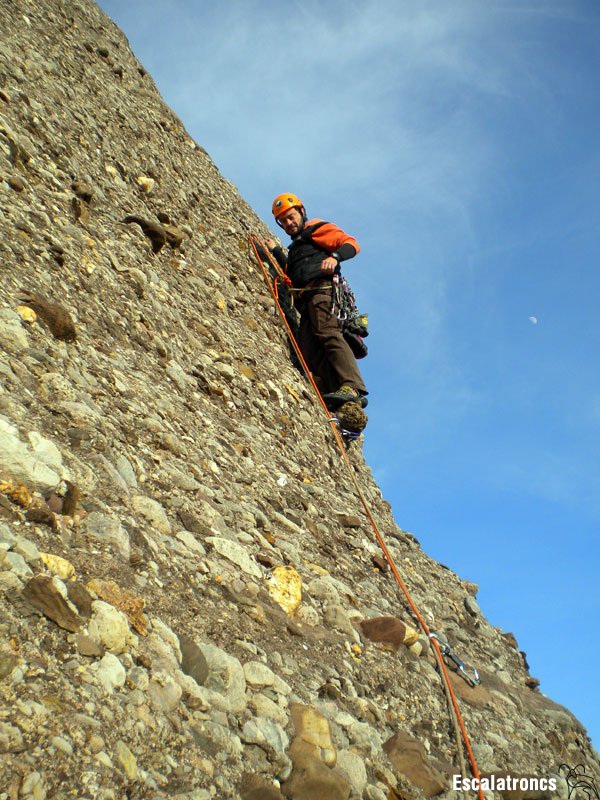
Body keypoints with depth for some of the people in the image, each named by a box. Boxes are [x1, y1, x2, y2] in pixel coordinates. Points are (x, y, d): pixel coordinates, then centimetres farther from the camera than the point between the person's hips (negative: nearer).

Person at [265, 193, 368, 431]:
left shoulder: (318, 229, 17)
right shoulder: (295, 247, 40)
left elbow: (351, 243, 4)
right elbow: (292, 275, 31)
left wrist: (335, 256, -16)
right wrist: (276, 251, 36)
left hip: (322, 287, -7)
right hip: (306, 300, 7)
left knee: (328, 333, -32)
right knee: (310, 353, -12)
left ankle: (353, 389, -48)